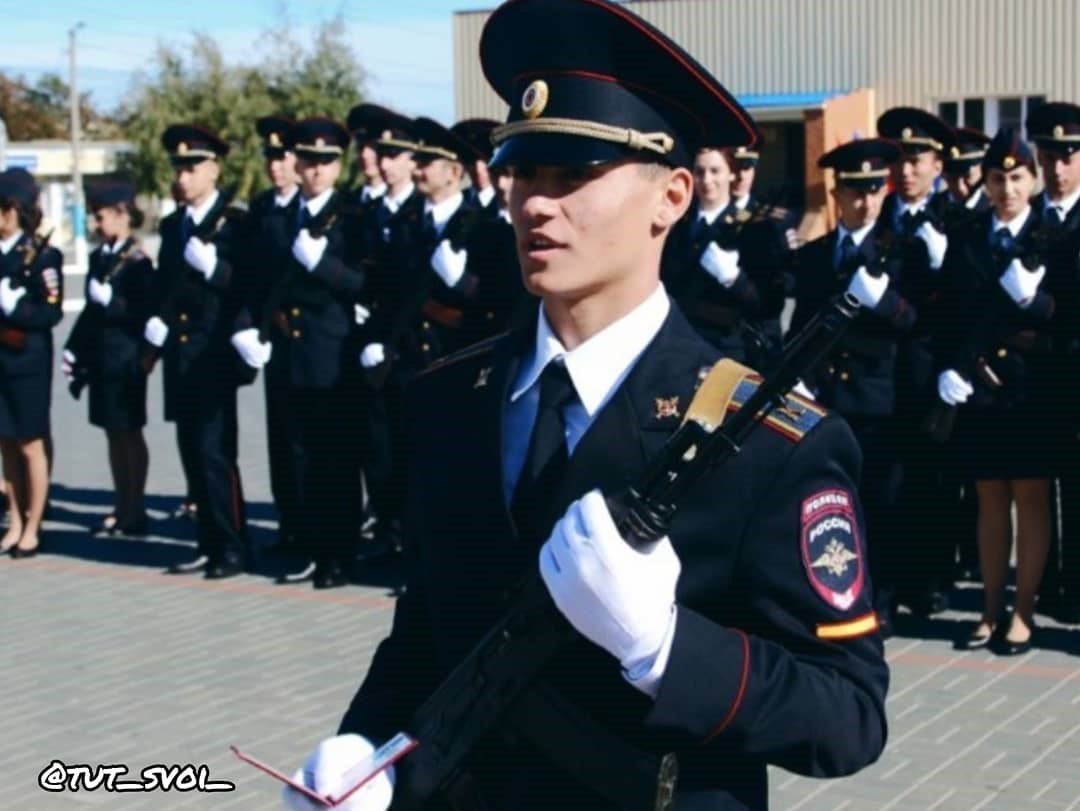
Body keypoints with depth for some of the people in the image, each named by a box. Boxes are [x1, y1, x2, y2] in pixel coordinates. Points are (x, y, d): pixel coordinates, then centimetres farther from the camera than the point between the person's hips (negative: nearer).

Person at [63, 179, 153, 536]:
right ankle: (122, 507, 20)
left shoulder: (137, 262, -10)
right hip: (100, 359, 7)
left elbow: (143, 313, -14)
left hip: (125, 360, -7)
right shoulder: (99, 257, 12)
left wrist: (110, 300, -23)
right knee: (114, 435, 12)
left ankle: (135, 510, 9)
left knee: (130, 434, 1)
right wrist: (74, 350, 13)